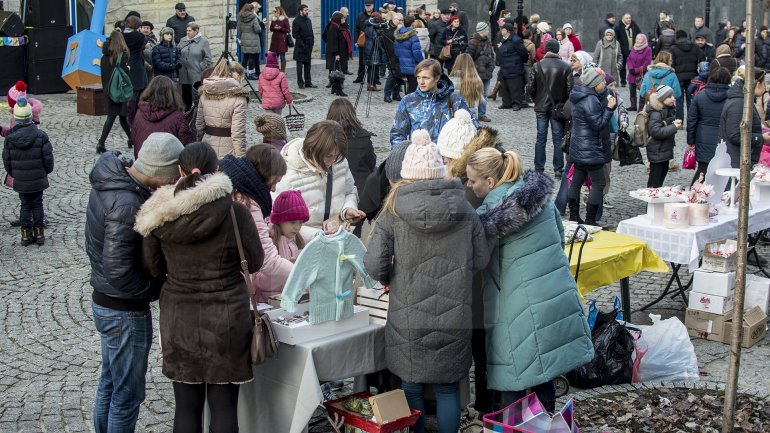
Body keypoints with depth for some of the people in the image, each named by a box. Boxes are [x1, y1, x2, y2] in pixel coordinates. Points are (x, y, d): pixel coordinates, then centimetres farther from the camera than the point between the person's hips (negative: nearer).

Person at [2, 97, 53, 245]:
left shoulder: (10, 138, -10)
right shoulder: (41, 135, -15)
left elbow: (6, 160, -1)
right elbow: (48, 157, -10)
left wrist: (12, 173, 17)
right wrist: (47, 170, 9)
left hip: (20, 180, 1)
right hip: (38, 178, -1)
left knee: (25, 205, 13)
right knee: (37, 204, 12)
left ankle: (26, 234, 15)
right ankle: (39, 234, 15)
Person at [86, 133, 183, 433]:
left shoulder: (112, 178, -1)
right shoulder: (126, 204, -29)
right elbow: (119, 272, -30)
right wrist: (158, 288, -16)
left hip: (104, 300, 9)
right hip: (125, 311, -9)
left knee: (109, 383, 24)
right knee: (127, 393, 6)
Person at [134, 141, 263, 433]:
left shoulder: (158, 215, -6)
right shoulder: (235, 212, -13)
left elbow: (153, 269, 4)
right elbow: (255, 262, -1)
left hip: (178, 318, 2)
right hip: (226, 319, -2)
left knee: (186, 406, 13)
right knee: (224, 406, 7)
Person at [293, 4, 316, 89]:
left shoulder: (308, 20, 14)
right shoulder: (297, 21, -9)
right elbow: (295, 34, -14)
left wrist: (312, 40, 7)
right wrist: (302, 44, -16)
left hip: (308, 46, 7)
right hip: (300, 47, -7)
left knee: (307, 65, 10)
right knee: (300, 65, -1)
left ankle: (308, 82, 14)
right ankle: (300, 83, 3)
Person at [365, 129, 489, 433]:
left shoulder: (394, 210, -8)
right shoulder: (464, 208, -2)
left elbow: (374, 264, -10)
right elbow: (480, 260, 3)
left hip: (409, 319, -1)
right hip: (454, 317, 2)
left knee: (412, 388, 14)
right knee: (447, 388, 15)